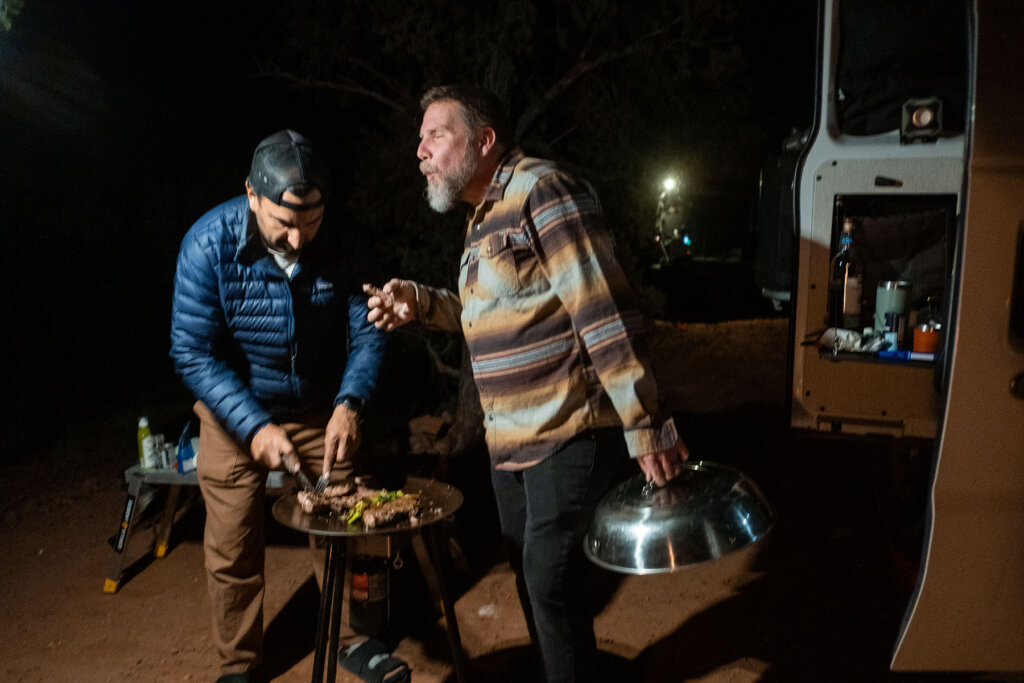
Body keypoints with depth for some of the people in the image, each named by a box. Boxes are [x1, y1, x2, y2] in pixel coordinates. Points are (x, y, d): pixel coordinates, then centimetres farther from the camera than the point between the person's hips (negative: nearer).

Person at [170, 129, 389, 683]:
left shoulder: (337, 246, -15)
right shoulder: (210, 244, -22)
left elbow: (367, 332, -13)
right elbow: (193, 353, -21)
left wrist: (349, 403, -30)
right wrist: (255, 426, -29)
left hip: (321, 410, 2)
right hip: (236, 414, -1)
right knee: (233, 550, 6)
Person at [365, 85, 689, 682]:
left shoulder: (543, 190, -15)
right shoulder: (482, 218, 15)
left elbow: (606, 314, -21)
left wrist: (647, 429, -23)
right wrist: (421, 303, 7)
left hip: (568, 436, -9)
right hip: (509, 441, 9)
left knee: (551, 581, -2)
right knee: (530, 574, 19)